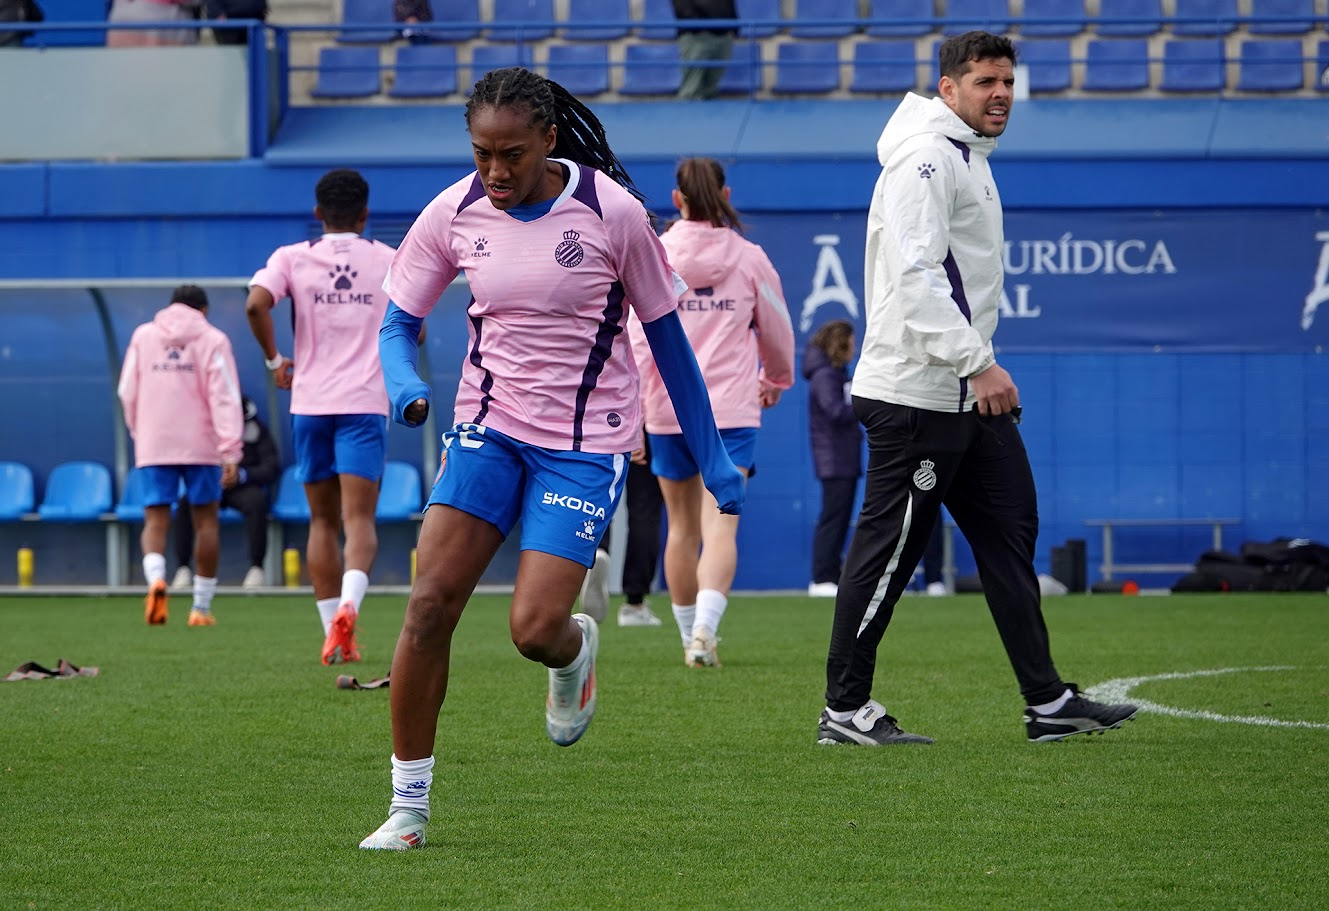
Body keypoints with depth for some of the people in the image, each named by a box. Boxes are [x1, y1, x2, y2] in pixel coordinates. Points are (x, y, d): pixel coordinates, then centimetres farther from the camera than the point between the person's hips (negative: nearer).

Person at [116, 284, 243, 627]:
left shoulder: (143, 336, 9)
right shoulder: (213, 340, 1)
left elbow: (127, 393, 9)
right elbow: (224, 397, -8)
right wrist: (232, 454, -12)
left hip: (153, 445, 1)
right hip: (200, 445, -1)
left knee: (155, 520, 2)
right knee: (205, 519, 11)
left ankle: (156, 578, -29)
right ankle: (201, 607, 13)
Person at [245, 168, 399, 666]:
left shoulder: (291, 258, 4)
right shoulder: (390, 261, 7)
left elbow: (256, 304, -14)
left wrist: (274, 360, -1)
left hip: (310, 401, 1)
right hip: (366, 401, -1)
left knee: (323, 521, 11)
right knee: (359, 518, -9)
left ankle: (335, 637, 8)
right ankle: (348, 603, -36)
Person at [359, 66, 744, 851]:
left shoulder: (613, 211, -12)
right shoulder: (453, 214, -5)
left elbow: (665, 333, -2)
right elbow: (399, 321, 5)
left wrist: (712, 458, 2)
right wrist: (405, 382, -19)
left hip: (586, 444, -3)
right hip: (489, 427, 3)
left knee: (535, 628, -15)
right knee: (430, 605, -10)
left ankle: (577, 648, 26)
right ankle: (409, 808, 2)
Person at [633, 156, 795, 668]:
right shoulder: (749, 259, 0)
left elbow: (637, 337, -8)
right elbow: (777, 333, 11)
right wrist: (775, 379, 31)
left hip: (668, 411, 1)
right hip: (731, 409, -1)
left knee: (682, 528, 16)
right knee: (720, 526, -9)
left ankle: (690, 635, 26)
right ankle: (705, 629, -30)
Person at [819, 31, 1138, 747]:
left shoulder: (968, 158, 19)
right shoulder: (926, 159, -14)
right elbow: (913, 275, -23)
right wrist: (977, 363, -27)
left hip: (967, 396, 10)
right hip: (916, 394, -10)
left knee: (1009, 533, 9)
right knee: (887, 551, -5)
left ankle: (1048, 704, 11)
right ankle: (845, 710, 2)